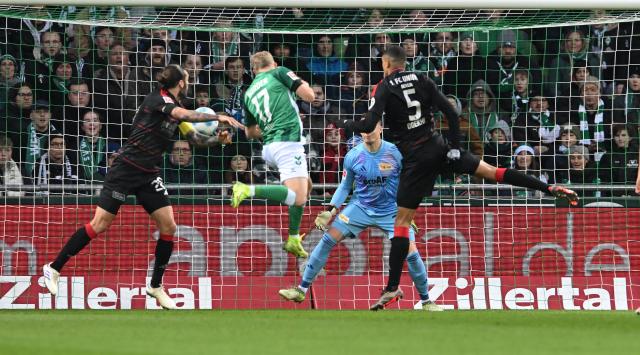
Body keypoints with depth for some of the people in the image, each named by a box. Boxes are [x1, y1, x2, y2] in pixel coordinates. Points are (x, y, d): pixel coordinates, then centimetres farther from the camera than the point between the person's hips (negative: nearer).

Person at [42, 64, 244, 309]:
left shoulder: (175, 107, 11)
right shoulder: (157, 99, -13)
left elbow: (195, 137, 10)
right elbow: (185, 115, -30)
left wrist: (217, 139, -7)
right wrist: (218, 117, -29)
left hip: (148, 176, 8)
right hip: (126, 169, -8)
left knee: (168, 226, -2)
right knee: (99, 225, -7)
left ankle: (156, 286, 9)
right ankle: (54, 269, 4)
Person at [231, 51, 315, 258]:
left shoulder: (249, 94, 21)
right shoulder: (279, 73, 5)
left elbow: (250, 133, 29)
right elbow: (309, 96, -2)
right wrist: (304, 85, 20)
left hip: (269, 147, 7)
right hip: (288, 142, -7)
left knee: (305, 186, 25)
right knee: (297, 197, -15)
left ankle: (294, 239, 18)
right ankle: (249, 191, -28)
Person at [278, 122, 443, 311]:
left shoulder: (395, 153, -14)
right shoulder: (353, 156, -8)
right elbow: (345, 187, 5)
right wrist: (332, 210, -6)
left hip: (391, 211, -2)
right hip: (360, 208, 2)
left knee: (411, 253, -14)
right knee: (328, 240, -12)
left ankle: (426, 301, 7)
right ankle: (301, 290, -4)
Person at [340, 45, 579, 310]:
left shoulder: (384, 88, -6)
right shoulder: (422, 81, 6)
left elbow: (368, 126, -16)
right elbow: (451, 113, 1)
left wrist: (347, 124, 4)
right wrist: (455, 147, 5)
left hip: (414, 158, -4)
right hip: (436, 147, 4)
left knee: (402, 221, -1)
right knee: (490, 171, 11)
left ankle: (392, 288, -4)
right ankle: (550, 189, 3)